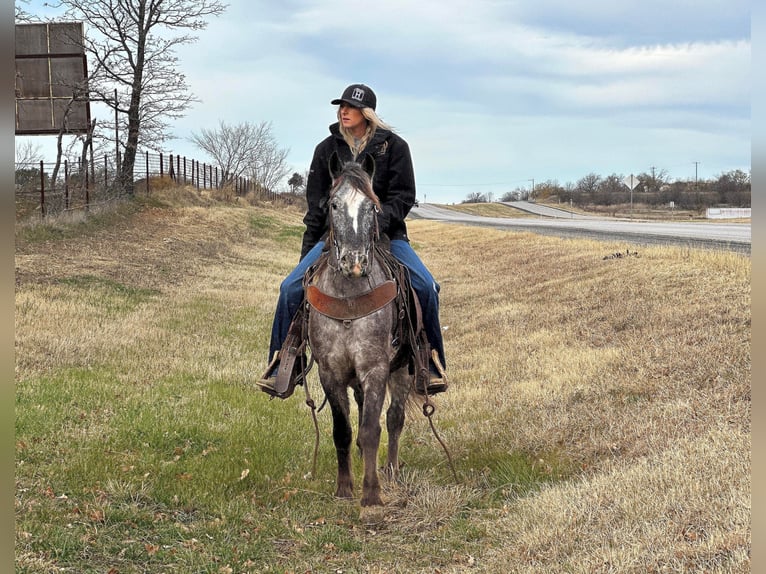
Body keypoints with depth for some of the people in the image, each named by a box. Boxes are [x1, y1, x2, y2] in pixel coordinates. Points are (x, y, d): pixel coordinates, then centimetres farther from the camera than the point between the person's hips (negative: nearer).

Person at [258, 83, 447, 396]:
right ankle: (281, 365, -4)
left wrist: (381, 221, -20)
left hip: (386, 233, -1)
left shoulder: (394, 146, 0)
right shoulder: (327, 148, 7)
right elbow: (315, 204, 11)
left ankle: (431, 364, -8)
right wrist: (307, 251, 8)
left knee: (425, 287, -23)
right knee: (291, 288, -17)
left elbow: (403, 196, -2)